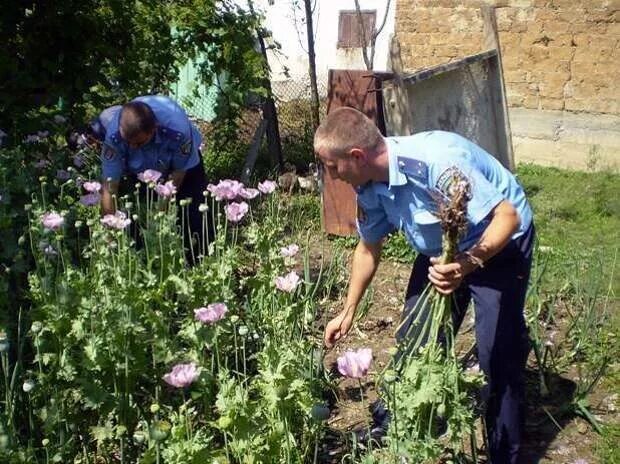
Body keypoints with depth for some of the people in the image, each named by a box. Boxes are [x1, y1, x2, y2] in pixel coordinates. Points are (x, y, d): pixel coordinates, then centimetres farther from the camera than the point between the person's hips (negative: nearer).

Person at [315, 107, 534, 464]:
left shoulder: (436, 160, -38)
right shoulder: (370, 186, -13)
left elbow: (508, 216, -35)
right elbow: (369, 249, 5)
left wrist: (467, 264, -51)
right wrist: (348, 312, 11)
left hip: (499, 245, -7)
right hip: (440, 251, 7)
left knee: (498, 353, -9)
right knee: (414, 339, 11)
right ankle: (394, 421, 32)